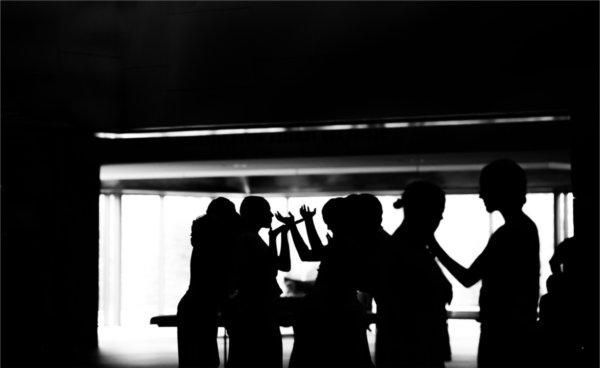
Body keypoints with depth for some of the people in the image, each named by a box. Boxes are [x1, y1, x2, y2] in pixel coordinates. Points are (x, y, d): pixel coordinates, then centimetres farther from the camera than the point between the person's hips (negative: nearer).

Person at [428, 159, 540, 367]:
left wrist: (434, 247, -5)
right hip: (518, 331, 10)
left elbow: (468, 278, -14)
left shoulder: (507, 235, -18)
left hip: (504, 335, -10)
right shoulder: (526, 228, 13)